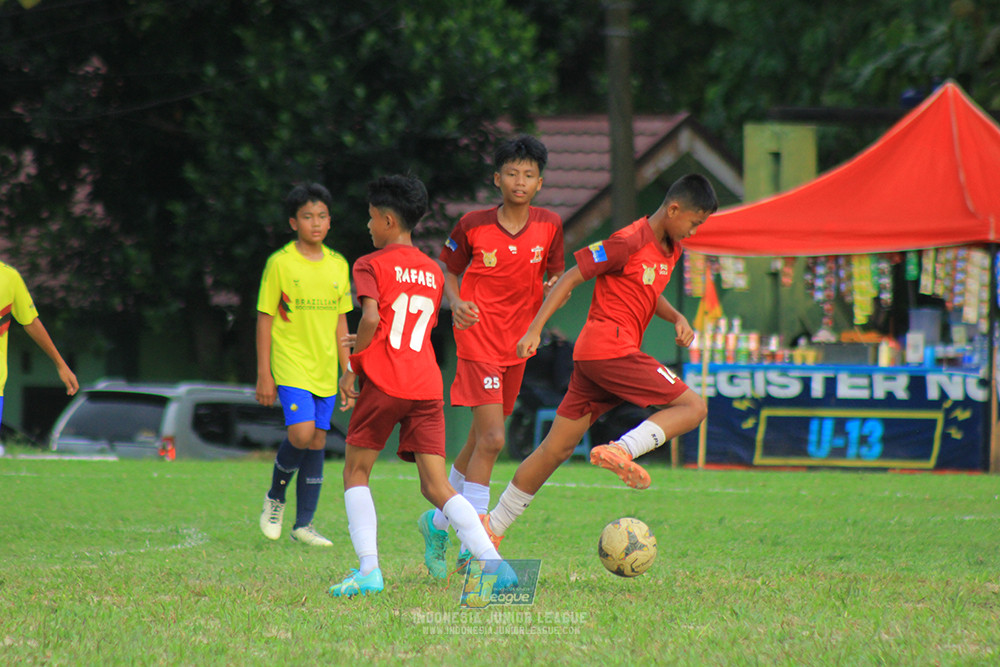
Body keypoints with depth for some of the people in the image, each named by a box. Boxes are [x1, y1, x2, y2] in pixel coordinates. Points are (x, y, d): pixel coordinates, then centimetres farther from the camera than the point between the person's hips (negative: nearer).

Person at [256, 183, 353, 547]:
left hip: (325, 369, 5)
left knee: (317, 442, 4)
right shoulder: (280, 264, -5)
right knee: (302, 432, -20)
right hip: (290, 365, -5)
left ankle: (304, 523, 12)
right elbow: (265, 319, -3)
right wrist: (264, 374, -7)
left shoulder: (338, 265, 9)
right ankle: (275, 496, 6)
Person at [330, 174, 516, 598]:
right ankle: (496, 565, -16)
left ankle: (368, 570, -6)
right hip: (427, 384, 5)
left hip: (384, 382, -5)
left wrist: (351, 368, -5)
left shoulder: (371, 265, 0)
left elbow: (371, 318, -15)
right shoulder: (433, 272, 19)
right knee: (436, 486, 2)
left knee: (356, 472, 10)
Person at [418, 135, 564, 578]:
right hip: (479, 340, -5)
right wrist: (456, 303, -14)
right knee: (492, 439, -16)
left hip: (518, 343, 5)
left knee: (481, 440, 15)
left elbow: (555, 276, 11)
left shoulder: (549, 226, 1)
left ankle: (438, 524, 35)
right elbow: (448, 270, 6)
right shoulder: (473, 226, -8)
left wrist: (555, 286, -13)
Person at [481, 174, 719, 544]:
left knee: (557, 448, 10)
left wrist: (677, 319, 13)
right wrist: (535, 329, -13)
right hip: (611, 349, -9)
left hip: (591, 358, 9)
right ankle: (621, 450, -26)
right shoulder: (629, 241, -12)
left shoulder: (670, 249, 16)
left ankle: (493, 526, 14)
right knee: (693, 406, -11)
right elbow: (571, 278, -10)